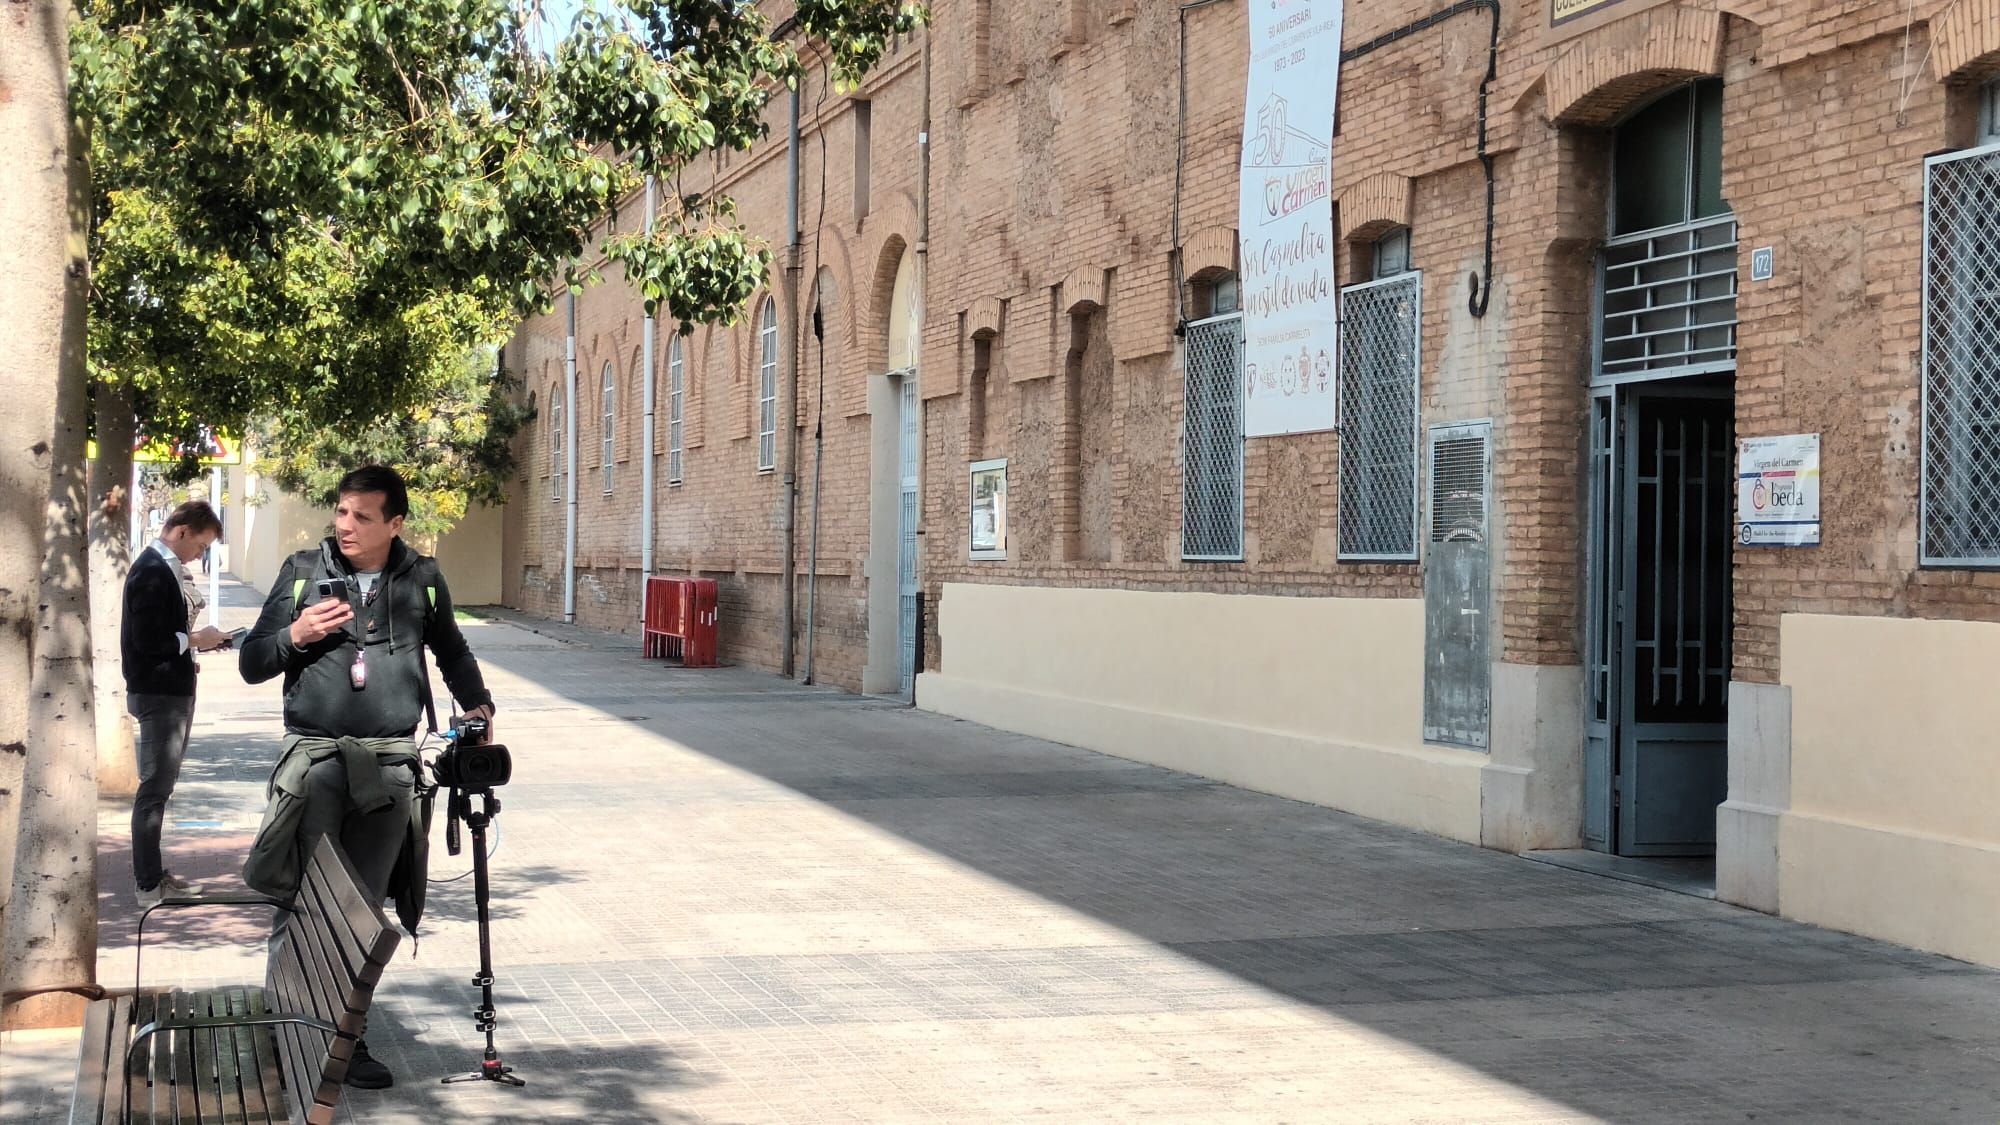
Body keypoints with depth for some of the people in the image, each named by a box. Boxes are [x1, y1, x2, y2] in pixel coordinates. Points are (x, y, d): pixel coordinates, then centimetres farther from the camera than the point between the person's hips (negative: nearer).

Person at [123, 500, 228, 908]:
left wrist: (196, 642, 7)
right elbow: (146, 639, -23)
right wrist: (194, 640, -14)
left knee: (161, 784, 17)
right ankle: (149, 885, 0)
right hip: (159, 694, -10)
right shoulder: (151, 571, -18)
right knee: (156, 786, -5)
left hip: (174, 690, 10)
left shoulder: (169, 569, 11)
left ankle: (151, 871, 26)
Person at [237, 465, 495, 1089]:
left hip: (389, 766, 1)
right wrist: (296, 635, -7)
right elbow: (252, 663, 11)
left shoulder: (422, 579, 11)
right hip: (315, 757, -1)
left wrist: (478, 703, 19)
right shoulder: (303, 571, 7)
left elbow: (451, 650, 30)